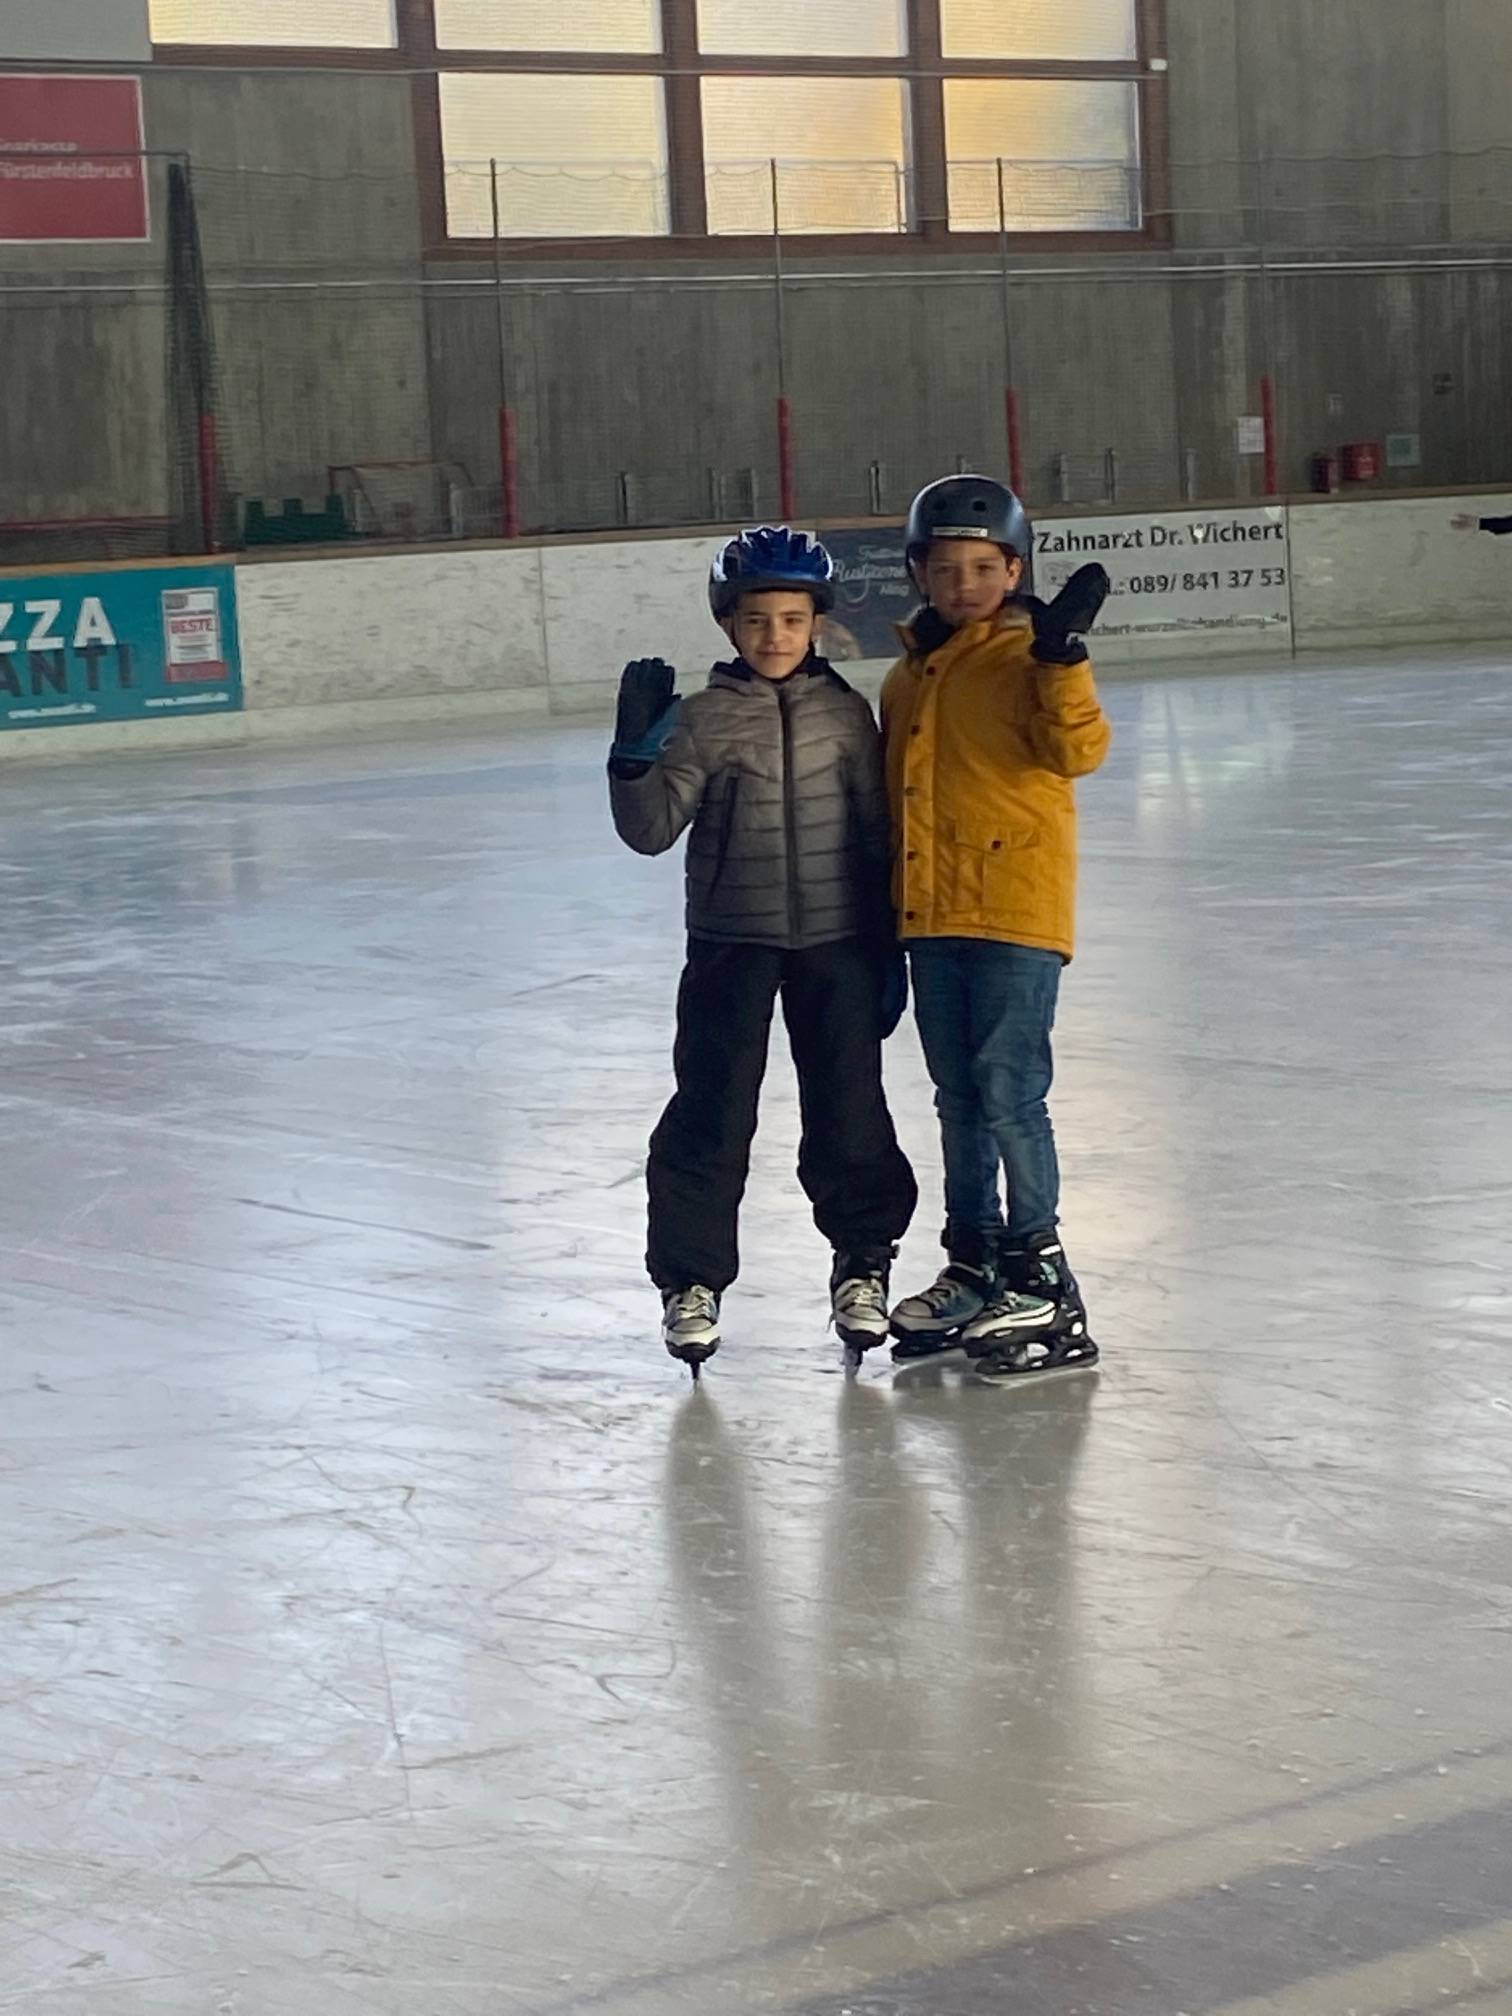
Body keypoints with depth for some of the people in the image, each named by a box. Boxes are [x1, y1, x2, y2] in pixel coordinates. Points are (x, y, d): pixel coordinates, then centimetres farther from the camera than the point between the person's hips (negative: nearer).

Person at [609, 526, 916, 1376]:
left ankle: (864, 1259, 23)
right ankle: (693, 1277, 11)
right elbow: (652, 829, -7)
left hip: (835, 943, 1)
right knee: (713, 1113, 1)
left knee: (850, 1108, 6)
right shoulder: (703, 718, -3)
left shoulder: (846, 715, 1)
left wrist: (889, 952, 5)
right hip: (733, 945, -1)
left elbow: (877, 835, 6)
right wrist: (637, 754, -24)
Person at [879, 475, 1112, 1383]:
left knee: (1009, 1093, -10)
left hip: (1017, 906, -7)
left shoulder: (1028, 656, -5)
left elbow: (1078, 749, -18)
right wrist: (887, 912, 22)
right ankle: (973, 1267, 26)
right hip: (931, 915, 7)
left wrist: (1062, 658, -30)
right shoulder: (907, 677, 16)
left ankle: (1042, 1282, -3)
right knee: (960, 1100, 15)